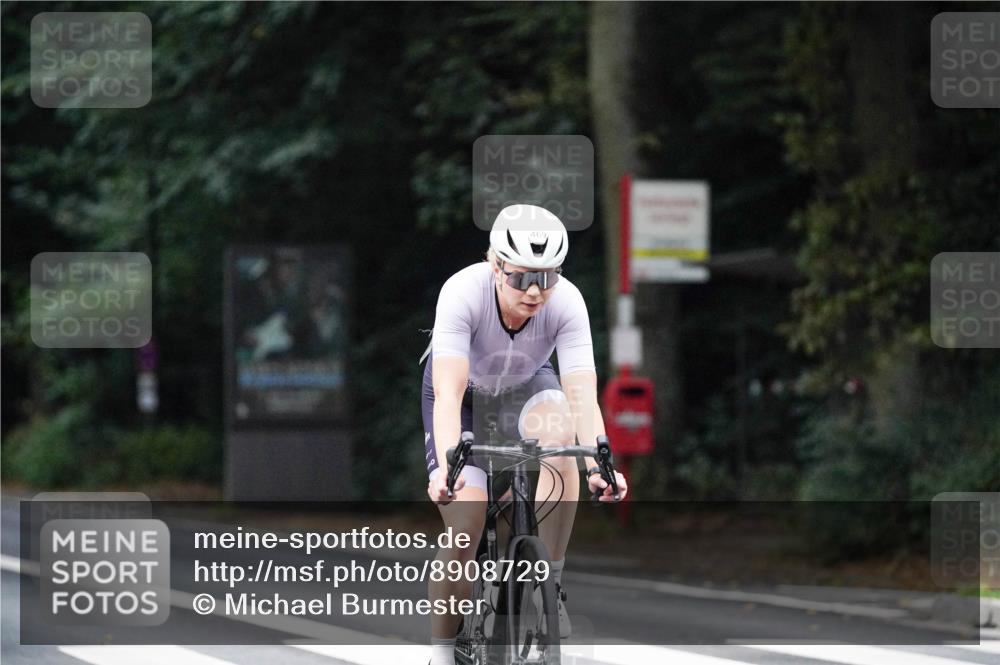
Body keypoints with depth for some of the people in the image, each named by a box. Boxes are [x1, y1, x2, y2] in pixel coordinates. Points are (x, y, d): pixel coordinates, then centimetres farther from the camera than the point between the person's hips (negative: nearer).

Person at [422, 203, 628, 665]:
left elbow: (583, 395, -37)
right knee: (464, 528, -15)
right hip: (464, 389, -2)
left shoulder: (567, 302, -30)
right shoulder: (463, 293, -36)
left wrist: (599, 465, -54)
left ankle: (549, 582, -23)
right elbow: (448, 395, -44)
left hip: (525, 385, 2)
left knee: (559, 428, -34)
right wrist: (448, 466, -59)